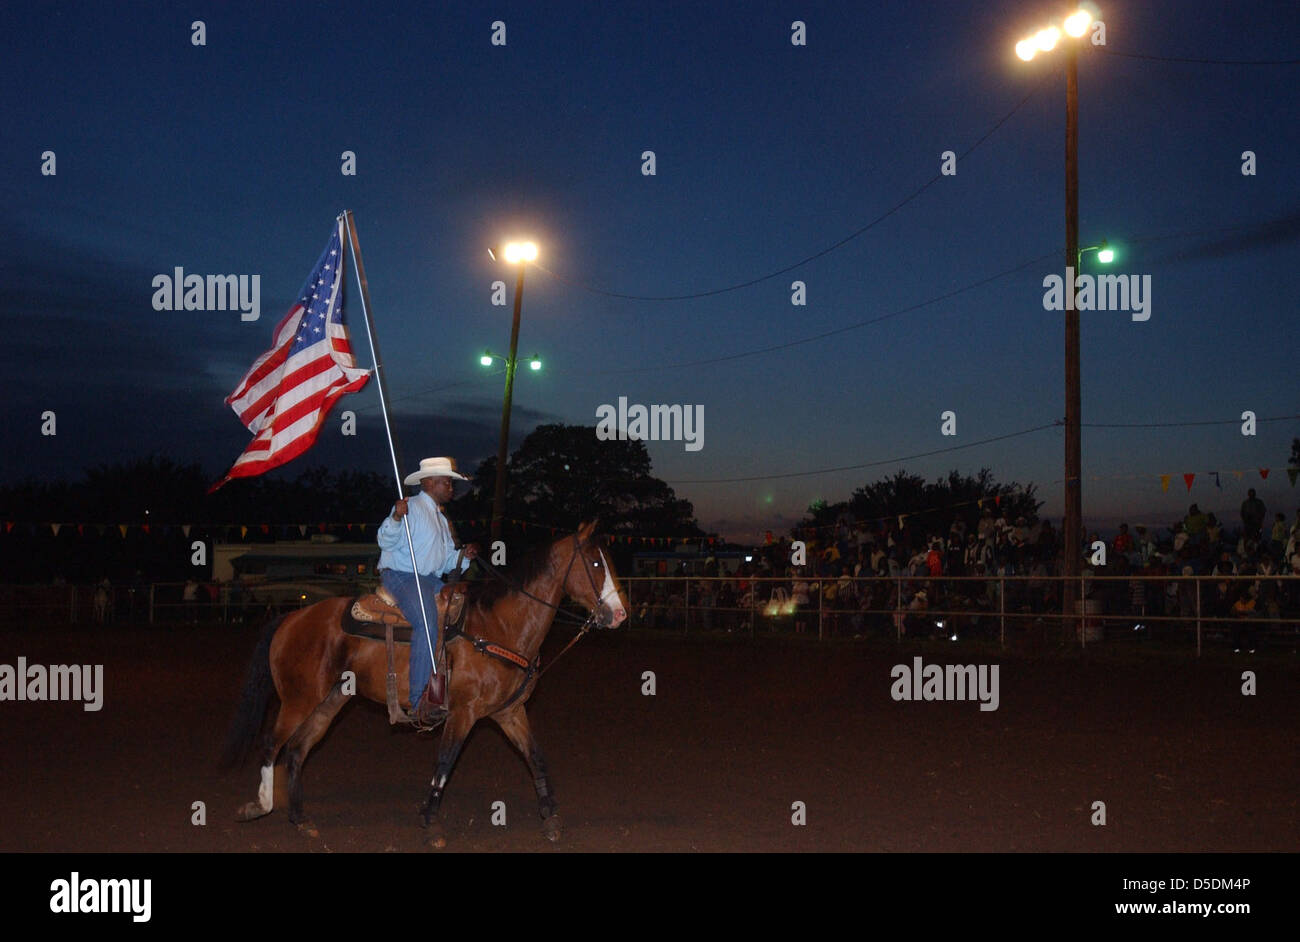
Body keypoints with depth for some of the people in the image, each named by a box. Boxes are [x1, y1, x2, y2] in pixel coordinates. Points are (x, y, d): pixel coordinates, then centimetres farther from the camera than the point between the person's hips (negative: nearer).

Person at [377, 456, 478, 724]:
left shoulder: (441, 519, 25)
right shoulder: (411, 508, -4)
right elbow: (386, 541, -17)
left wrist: (462, 556, 7)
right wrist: (395, 518, -35)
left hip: (431, 580, 9)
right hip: (401, 577, -9)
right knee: (427, 624, -30)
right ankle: (420, 701, -31)